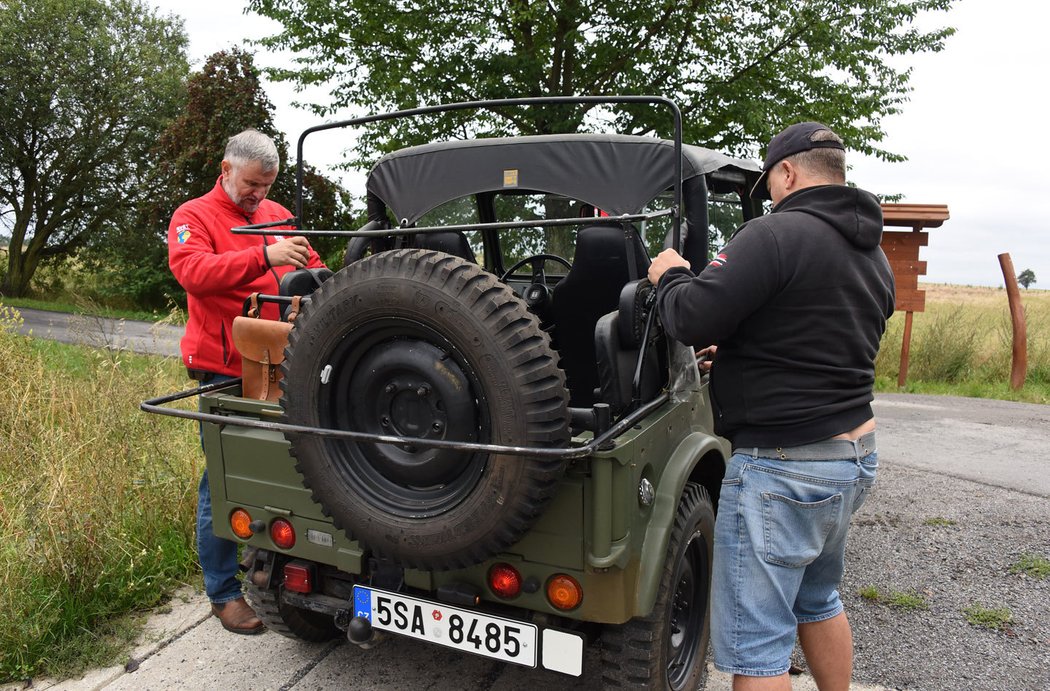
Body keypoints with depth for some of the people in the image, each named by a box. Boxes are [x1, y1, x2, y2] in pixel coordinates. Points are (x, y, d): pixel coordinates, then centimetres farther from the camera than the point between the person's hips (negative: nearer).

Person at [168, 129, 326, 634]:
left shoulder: (277, 214, 16)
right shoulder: (194, 217, -1)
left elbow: (312, 267, 20)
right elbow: (192, 270, -21)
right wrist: (264, 256, -32)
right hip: (225, 372, -5)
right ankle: (223, 592, 12)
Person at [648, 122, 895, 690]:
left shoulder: (776, 234, -18)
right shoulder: (874, 257, 12)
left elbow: (691, 321, -22)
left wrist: (669, 276, -2)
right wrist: (737, 351, 26)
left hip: (783, 467, -10)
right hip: (855, 454, 10)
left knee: (755, 641, 2)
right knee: (816, 599, 29)